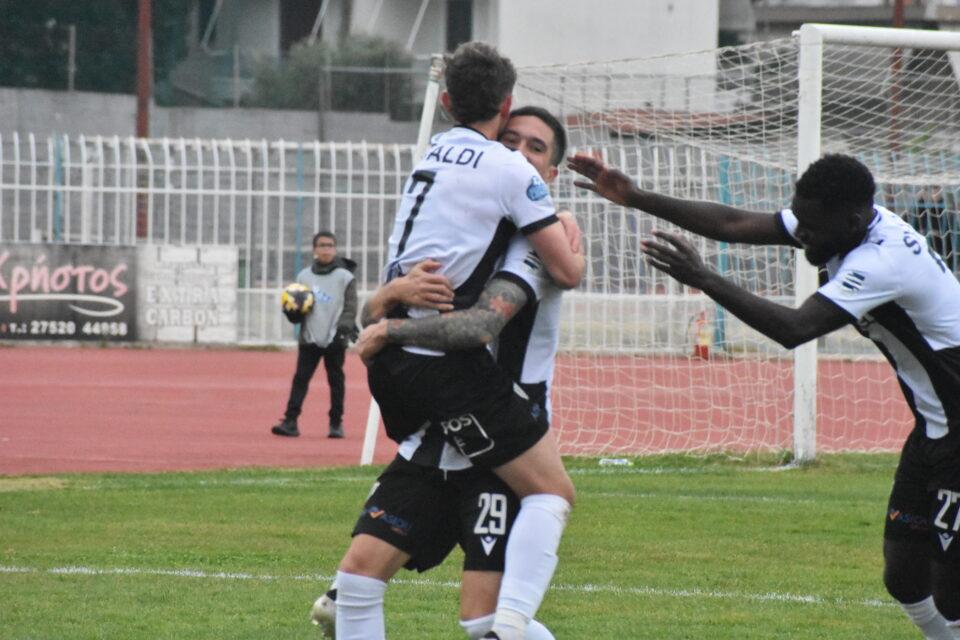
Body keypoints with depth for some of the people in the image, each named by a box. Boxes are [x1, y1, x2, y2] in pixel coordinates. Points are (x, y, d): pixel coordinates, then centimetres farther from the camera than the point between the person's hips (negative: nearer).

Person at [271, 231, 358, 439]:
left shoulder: (344, 277, 1)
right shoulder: (304, 276, 11)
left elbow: (350, 305, -3)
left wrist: (345, 325, -18)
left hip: (335, 338, -2)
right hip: (309, 336, 2)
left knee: (335, 380, 4)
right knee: (300, 378, -4)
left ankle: (336, 423, 13)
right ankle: (290, 422, -8)